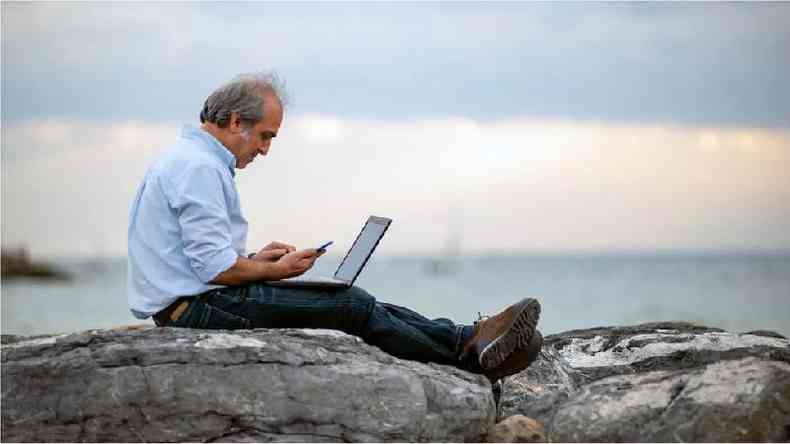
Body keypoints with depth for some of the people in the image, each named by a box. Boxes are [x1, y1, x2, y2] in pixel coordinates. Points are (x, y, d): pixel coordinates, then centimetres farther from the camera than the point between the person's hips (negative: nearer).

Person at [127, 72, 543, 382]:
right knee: (351, 306, -13)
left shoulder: (188, 157, 19)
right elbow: (216, 268, -21)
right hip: (197, 307, -10)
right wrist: (275, 270, -4)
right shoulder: (200, 168, -17)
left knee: (351, 303, 2)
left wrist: (255, 259, 11)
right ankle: (468, 349, -8)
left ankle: (466, 341, -4)